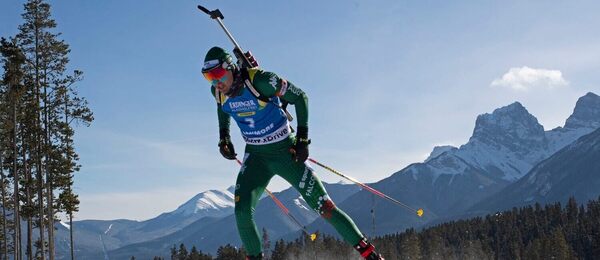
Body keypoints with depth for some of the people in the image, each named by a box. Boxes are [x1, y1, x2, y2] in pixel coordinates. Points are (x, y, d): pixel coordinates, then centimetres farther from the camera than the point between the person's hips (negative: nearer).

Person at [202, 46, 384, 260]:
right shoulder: (218, 90, -6)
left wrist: (302, 138, -16)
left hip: (286, 151, -4)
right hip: (255, 156, 4)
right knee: (242, 212, -16)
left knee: (324, 207, -6)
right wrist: (224, 137, 8)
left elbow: (299, 97, -14)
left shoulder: (260, 80, -24)